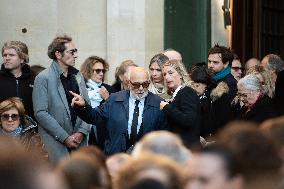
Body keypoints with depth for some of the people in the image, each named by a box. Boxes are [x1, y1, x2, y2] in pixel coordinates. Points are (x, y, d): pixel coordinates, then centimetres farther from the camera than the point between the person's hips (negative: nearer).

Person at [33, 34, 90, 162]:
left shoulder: (77, 76, 12)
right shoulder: (43, 78, -5)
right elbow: (41, 113, -10)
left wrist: (81, 132, -4)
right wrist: (65, 137, -13)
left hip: (79, 139, 5)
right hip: (55, 141, -5)